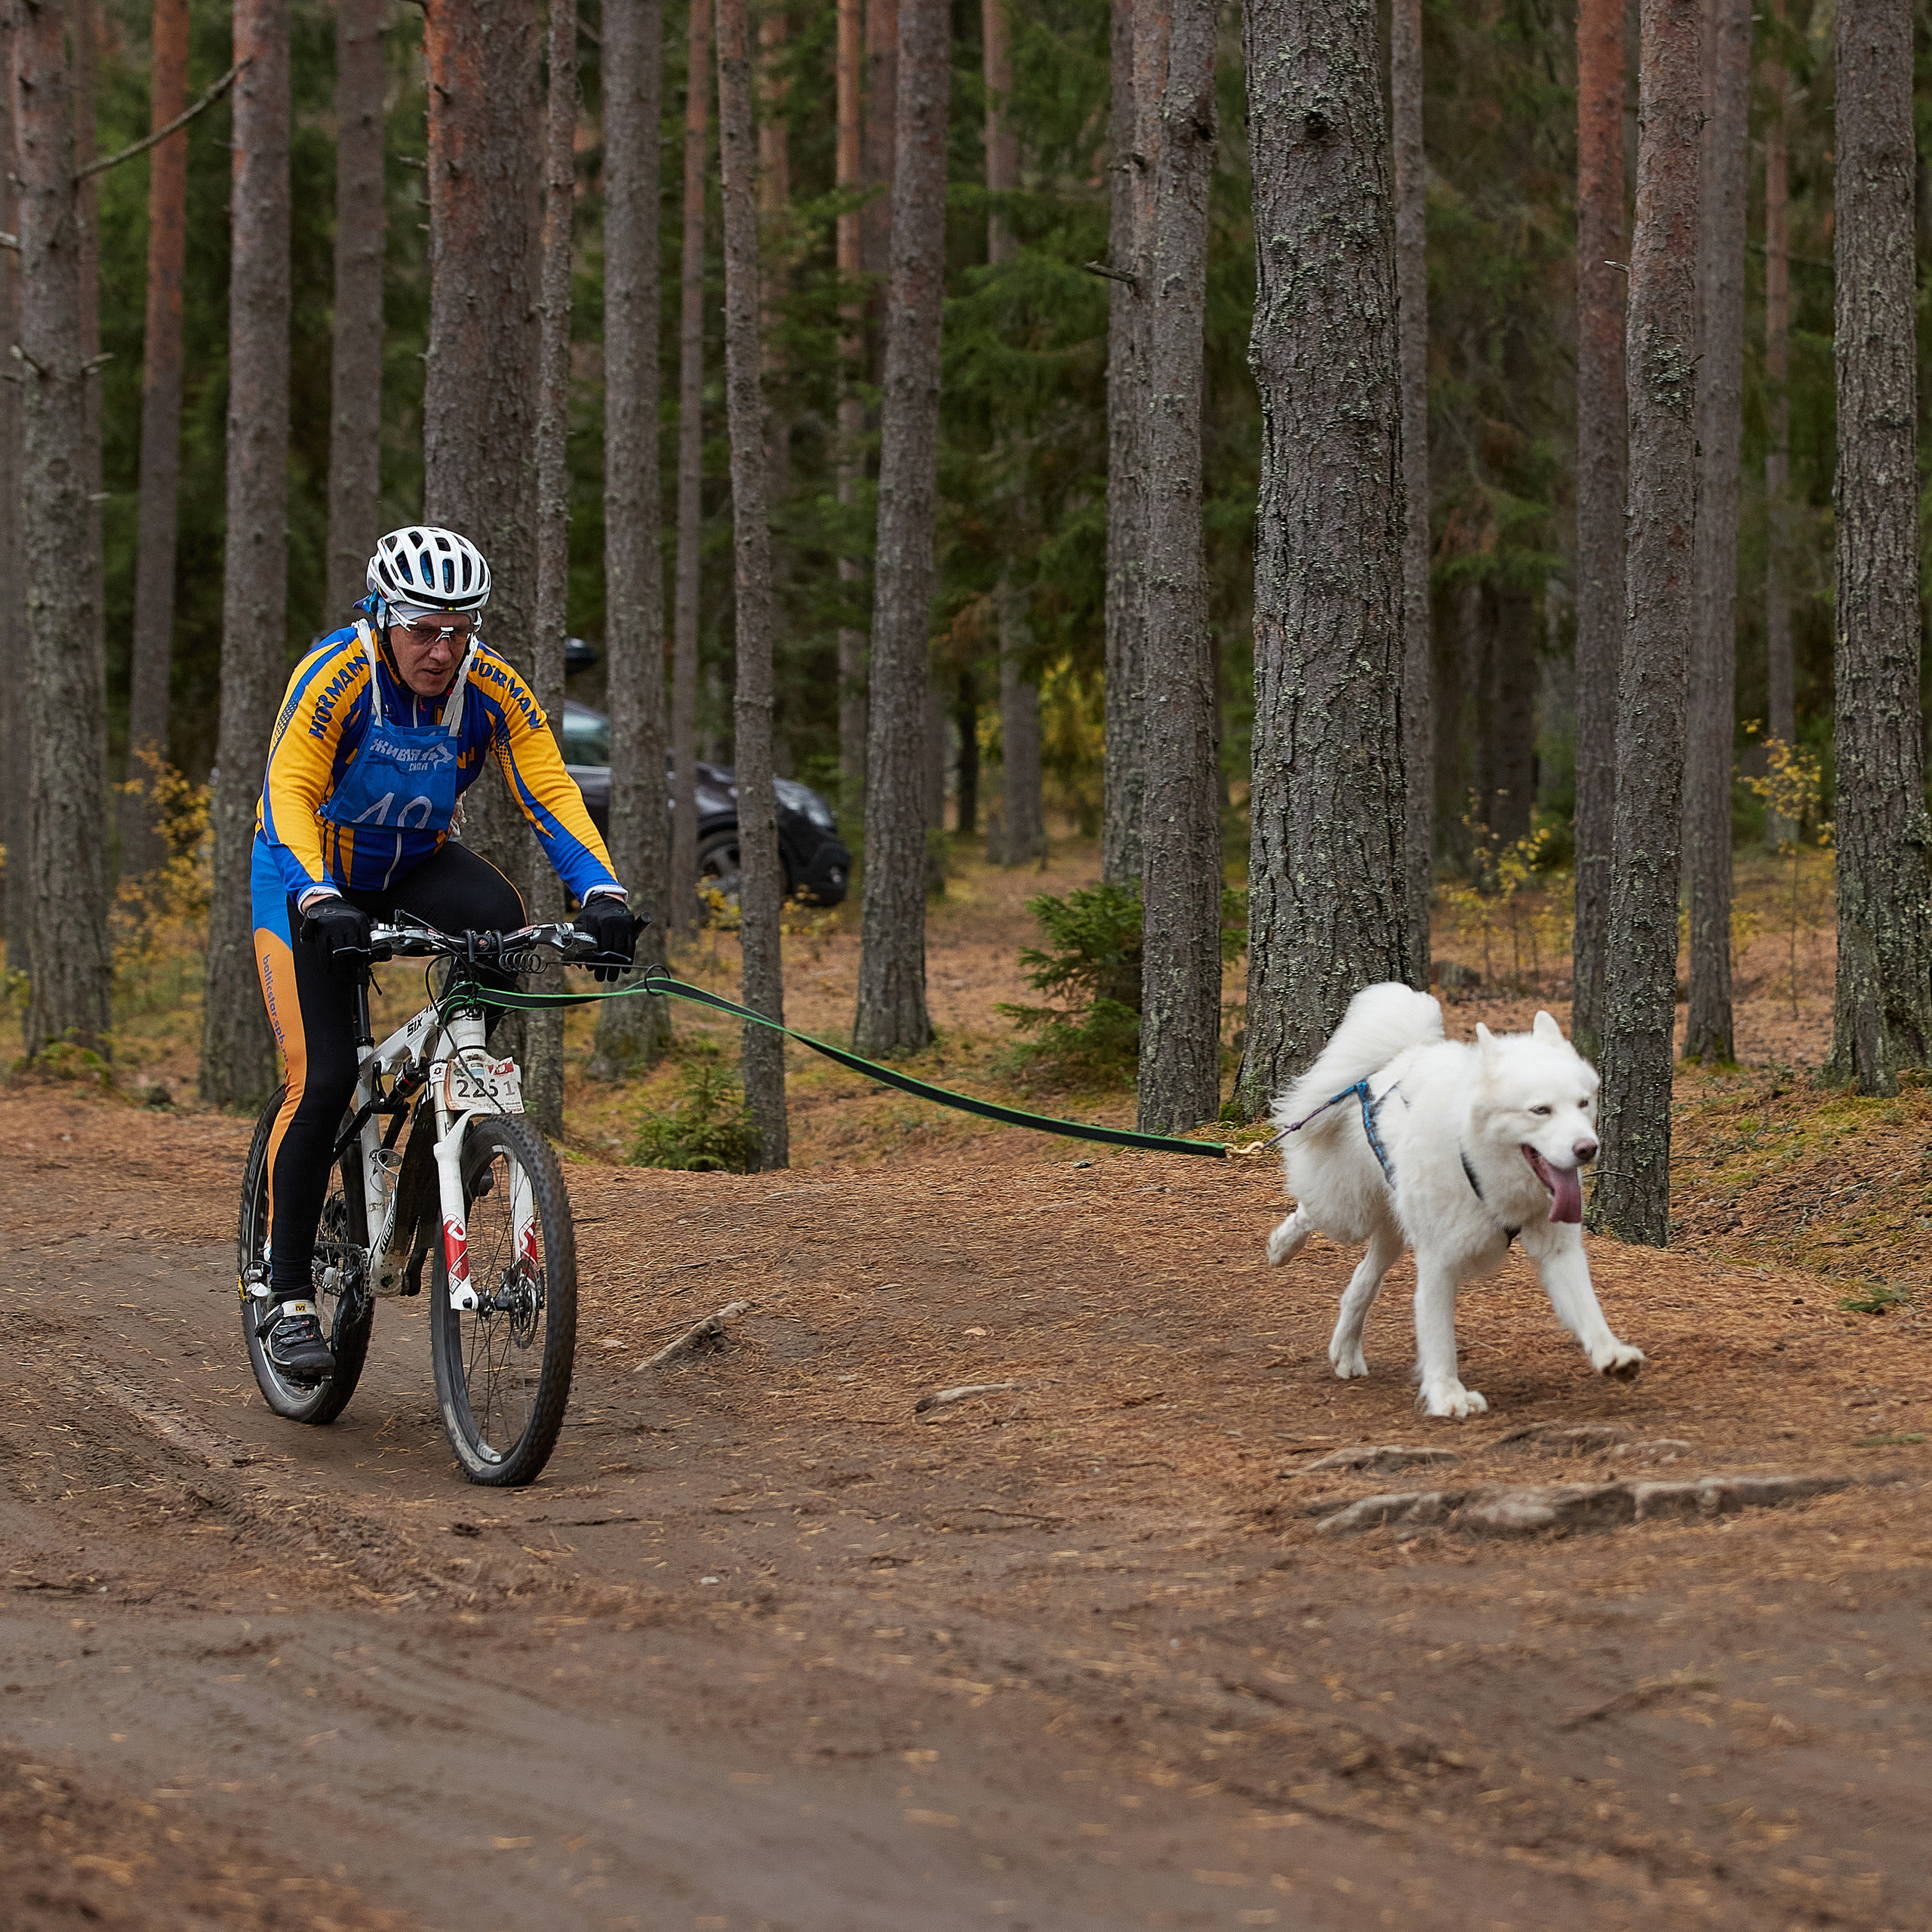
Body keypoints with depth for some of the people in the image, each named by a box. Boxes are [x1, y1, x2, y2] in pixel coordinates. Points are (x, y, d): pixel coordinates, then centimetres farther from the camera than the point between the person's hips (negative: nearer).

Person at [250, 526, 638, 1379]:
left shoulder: (492, 691, -17)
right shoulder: (335, 676, -27)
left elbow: (551, 794, -22)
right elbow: (289, 795, -36)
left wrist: (602, 894, -38)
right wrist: (318, 902, -53)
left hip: (415, 866, 3)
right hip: (311, 873, -3)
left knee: (498, 918, -31)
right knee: (323, 1080, -15)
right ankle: (288, 1295, -4)